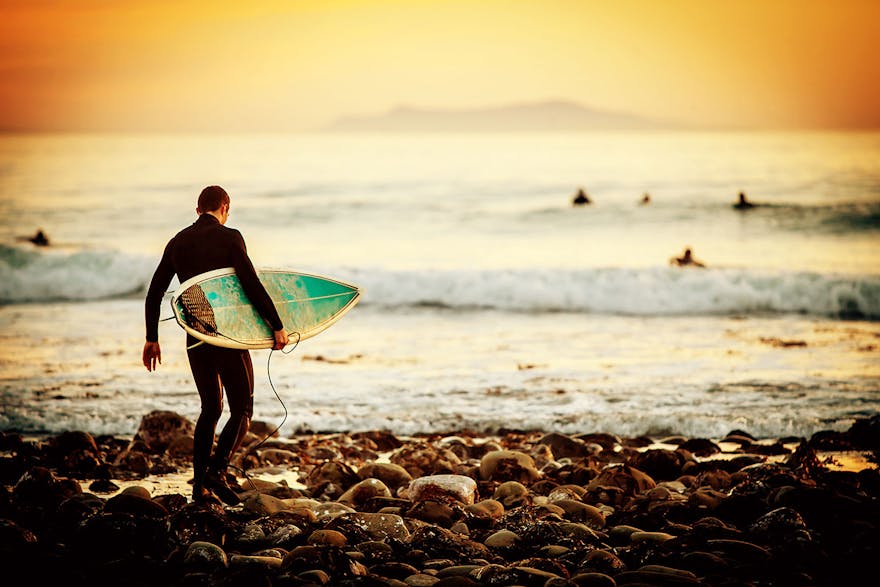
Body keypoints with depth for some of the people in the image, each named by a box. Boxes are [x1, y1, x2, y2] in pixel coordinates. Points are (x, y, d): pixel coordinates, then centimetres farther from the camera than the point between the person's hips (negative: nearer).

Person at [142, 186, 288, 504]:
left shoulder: (177, 242, 10)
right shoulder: (229, 238, -7)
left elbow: (154, 293, 11)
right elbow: (252, 286, -15)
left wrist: (152, 338, 18)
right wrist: (277, 326, -11)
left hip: (196, 338, 6)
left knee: (211, 408, 17)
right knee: (242, 410, 3)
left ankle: (200, 485, 13)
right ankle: (216, 470, -16)